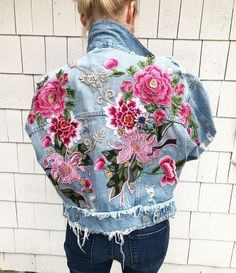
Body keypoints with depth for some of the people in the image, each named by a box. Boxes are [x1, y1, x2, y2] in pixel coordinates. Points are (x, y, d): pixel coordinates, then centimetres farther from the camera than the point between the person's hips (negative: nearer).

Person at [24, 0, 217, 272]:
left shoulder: (56, 83, -17)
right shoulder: (168, 75, -23)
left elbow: (50, 160, -3)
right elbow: (196, 142, -6)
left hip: (85, 230, 1)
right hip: (147, 229, 0)